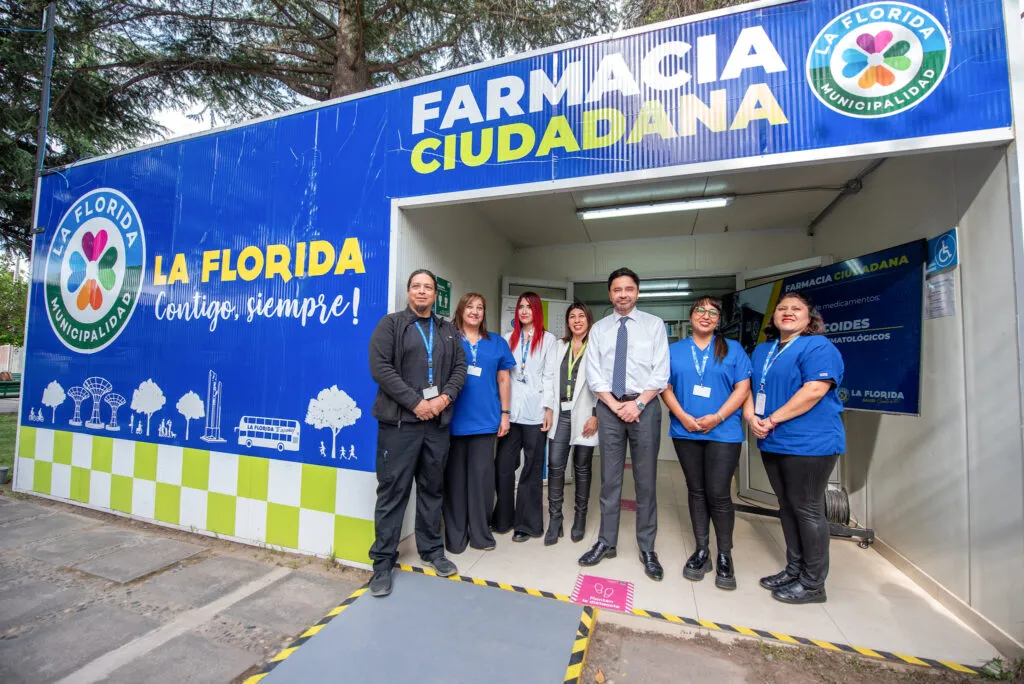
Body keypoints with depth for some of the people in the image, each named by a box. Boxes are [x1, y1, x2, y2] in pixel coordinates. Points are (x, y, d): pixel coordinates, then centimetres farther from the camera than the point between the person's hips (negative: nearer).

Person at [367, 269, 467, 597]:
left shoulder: (448, 331, 14)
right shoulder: (390, 324, 0)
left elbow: (460, 367, 10)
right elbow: (380, 367, -11)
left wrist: (445, 397, -9)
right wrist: (415, 402, -16)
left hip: (438, 422, 4)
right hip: (399, 421, -4)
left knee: (433, 488, 15)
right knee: (393, 491, 3)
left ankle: (432, 550, 31)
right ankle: (383, 561, 19)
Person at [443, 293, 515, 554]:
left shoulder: (497, 343, 9)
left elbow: (503, 379, 10)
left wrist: (505, 413, 6)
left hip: (485, 419, 2)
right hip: (454, 419, -1)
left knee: (481, 476, 6)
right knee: (455, 477, 7)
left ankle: (480, 532, 23)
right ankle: (455, 535, 21)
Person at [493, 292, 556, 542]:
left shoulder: (548, 339, 4)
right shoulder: (508, 339, 13)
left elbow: (549, 376, 0)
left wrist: (549, 408, -7)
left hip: (534, 411, -3)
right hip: (510, 409, 3)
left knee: (532, 468, 7)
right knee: (503, 465, 5)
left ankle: (527, 523, 20)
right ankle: (503, 519, 23)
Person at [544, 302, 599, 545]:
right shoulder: (559, 346, 13)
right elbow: (551, 379, 10)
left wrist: (595, 415, -11)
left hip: (584, 415, -3)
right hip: (561, 414, 3)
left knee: (582, 467, 9)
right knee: (555, 466, 0)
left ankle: (580, 518, 25)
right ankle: (555, 519, 12)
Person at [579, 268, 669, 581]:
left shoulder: (654, 324, 4)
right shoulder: (599, 328, 8)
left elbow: (661, 372, -3)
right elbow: (593, 374, 3)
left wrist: (638, 403, -12)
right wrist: (615, 405, -8)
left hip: (645, 406, -1)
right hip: (609, 407, 2)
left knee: (646, 481, 6)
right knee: (609, 479, 9)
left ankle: (647, 549, 20)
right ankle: (606, 542, 21)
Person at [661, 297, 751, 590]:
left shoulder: (733, 349, 5)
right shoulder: (674, 351, 9)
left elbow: (742, 388, -1)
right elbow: (665, 387, 4)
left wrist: (717, 417, -13)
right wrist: (683, 416, -10)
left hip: (723, 432, -2)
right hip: (685, 432, 2)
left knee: (718, 494, -2)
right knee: (696, 491, 11)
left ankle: (724, 556, 19)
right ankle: (701, 551, 24)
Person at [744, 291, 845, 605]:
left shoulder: (819, 347, -9)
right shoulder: (762, 350, 16)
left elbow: (814, 390, -21)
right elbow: (749, 388, 15)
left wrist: (772, 419, -19)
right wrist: (751, 417, -4)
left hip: (809, 443, -8)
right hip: (772, 443, 8)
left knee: (807, 509, 3)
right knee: (787, 506, 17)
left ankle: (813, 584, 19)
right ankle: (793, 570, 32)